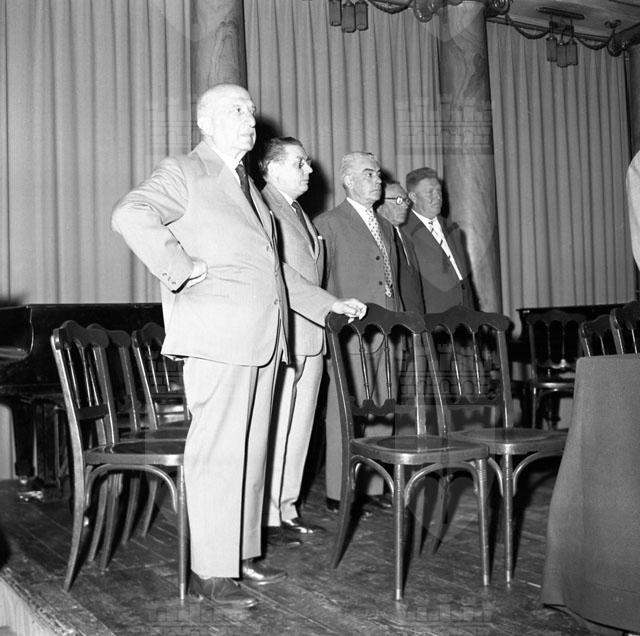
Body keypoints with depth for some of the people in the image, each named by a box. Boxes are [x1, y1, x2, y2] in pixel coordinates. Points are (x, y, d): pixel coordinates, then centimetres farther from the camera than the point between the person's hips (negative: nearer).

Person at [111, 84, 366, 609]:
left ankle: (242, 553, 23)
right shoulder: (183, 173, 1)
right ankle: (210, 571, 2)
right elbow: (131, 215, -19)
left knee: (252, 449, 12)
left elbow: (274, 267, 31)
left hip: (262, 338, 8)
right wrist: (181, 267, -18)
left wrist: (329, 305, 26)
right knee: (218, 451, -7)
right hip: (217, 335, -8)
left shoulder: (247, 187, 26)